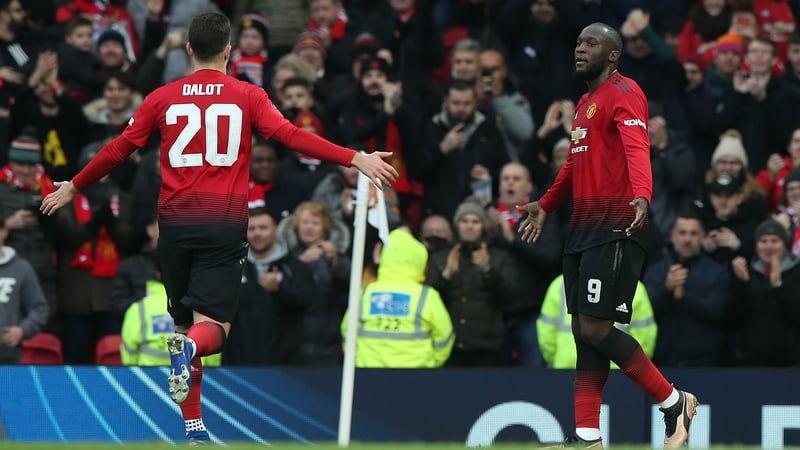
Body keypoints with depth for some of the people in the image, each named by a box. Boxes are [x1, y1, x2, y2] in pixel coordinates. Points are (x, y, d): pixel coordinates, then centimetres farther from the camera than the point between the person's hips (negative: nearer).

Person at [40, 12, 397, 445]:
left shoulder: (163, 98, 7)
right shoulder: (248, 96, 2)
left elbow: (119, 149, 10)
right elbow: (290, 135, -9)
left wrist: (73, 187, 23)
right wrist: (354, 158, -10)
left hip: (175, 224, 2)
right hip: (225, 225, -2)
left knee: (185, 325, 14)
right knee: (212, 327, -5)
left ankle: (193, 427, 13)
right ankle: (190, 347, -42)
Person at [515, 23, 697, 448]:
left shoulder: (623, 93, -9)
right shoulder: (585, 102, 20)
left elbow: (637, 148, -26)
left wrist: (642, 196, -43)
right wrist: (545, 205, 43)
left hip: (614, 229, -9)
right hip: (582, 229, 9)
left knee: (595, 328, -12)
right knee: (583, 332, 6)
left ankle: (674, 402, 2)